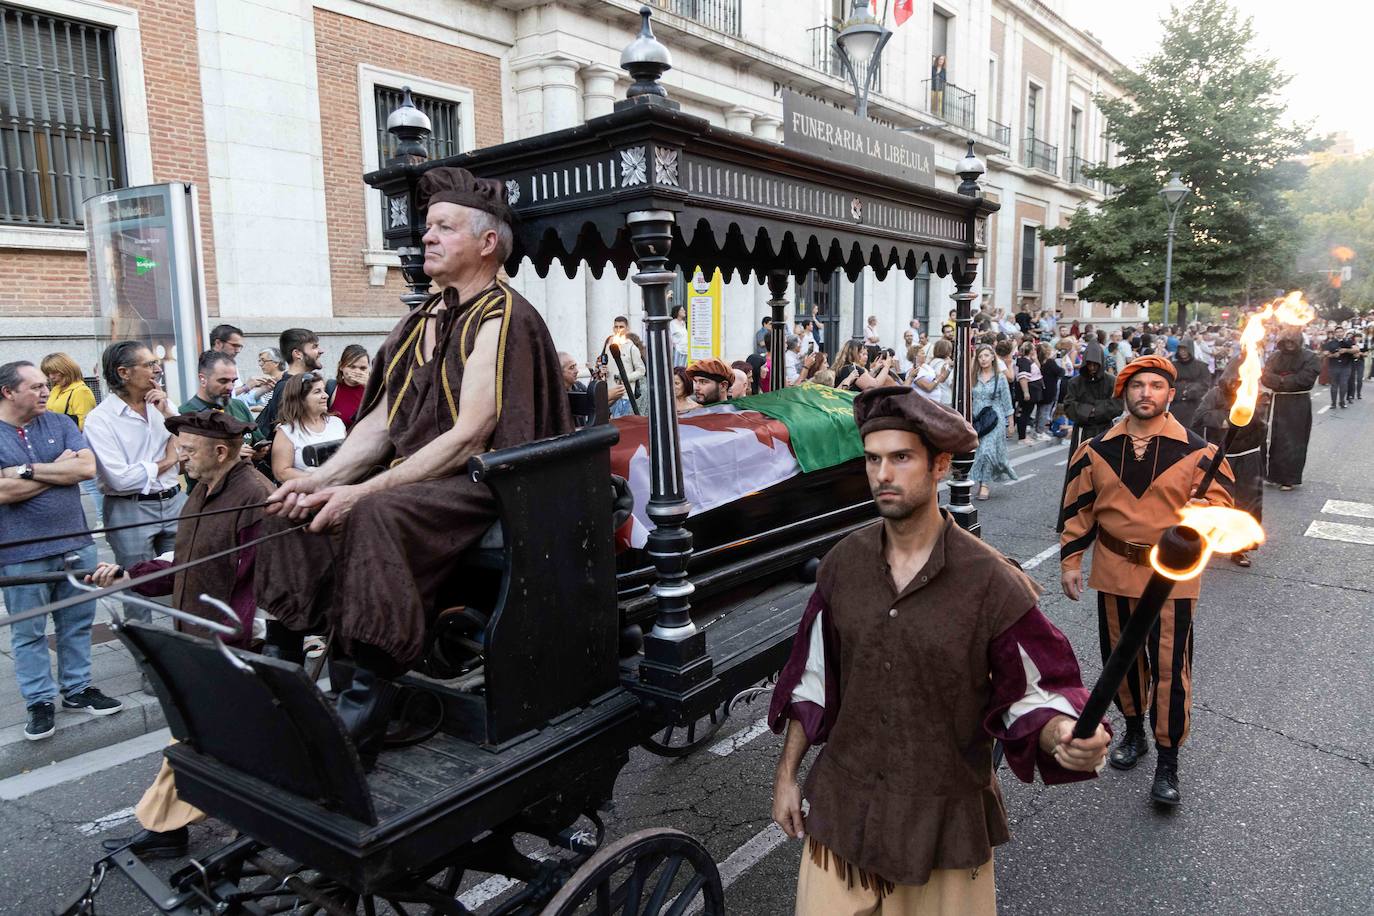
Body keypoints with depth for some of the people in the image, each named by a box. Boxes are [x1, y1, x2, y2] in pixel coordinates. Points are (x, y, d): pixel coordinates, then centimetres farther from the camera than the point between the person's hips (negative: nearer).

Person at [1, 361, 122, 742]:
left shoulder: (60, 424, 4)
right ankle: (39, 702, 20)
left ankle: (77, 688, 27)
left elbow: (87, 467, -9)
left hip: (75, 544, 3)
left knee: (77, 623, 13)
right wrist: (59, 469, -10)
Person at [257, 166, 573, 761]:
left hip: (482, 484, -9)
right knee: (297, 510, -3)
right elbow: (379, 422, 13)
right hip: (416, 478, 9)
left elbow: (469, 437, -20)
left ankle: (357, 727, -21)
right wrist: (320, 479, -3)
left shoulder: (501, 319, -11)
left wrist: (363, 491, -22)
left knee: (378, 515, -32)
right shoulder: (425, 320, 16)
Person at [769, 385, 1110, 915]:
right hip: (842, 806, 3)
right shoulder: (843, 563, -6)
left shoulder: (990, 580, -17)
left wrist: (1065, 737, -31)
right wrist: (786, 774, 7)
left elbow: (1032, 692, -9)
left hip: (944, 816, -2)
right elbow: (813, 678, 4)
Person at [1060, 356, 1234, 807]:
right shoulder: (1097, 449, 0)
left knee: (1170, 665, -1)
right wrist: (1069, 560, 4)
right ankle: (1134, 729, 39)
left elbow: (1220, 503, -3)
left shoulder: (1196, 452, -7)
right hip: (1114, 568, 3)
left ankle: (1168, 759, 15)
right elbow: (1078, 508, 6)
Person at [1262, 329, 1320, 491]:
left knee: (1293, 441, 0)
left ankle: (1290, 478, 8)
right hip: (1277, 402, 4)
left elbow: (1305, 379, -17)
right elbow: (1265, 377, -4)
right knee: (1274, 438, 4)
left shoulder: (1309, 357, -4)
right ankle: (1274, 474, 16)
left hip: (1299, 405, -4)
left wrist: (1280, 382, -12)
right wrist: (1283, 381, -20)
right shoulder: (1275, 356, 7)